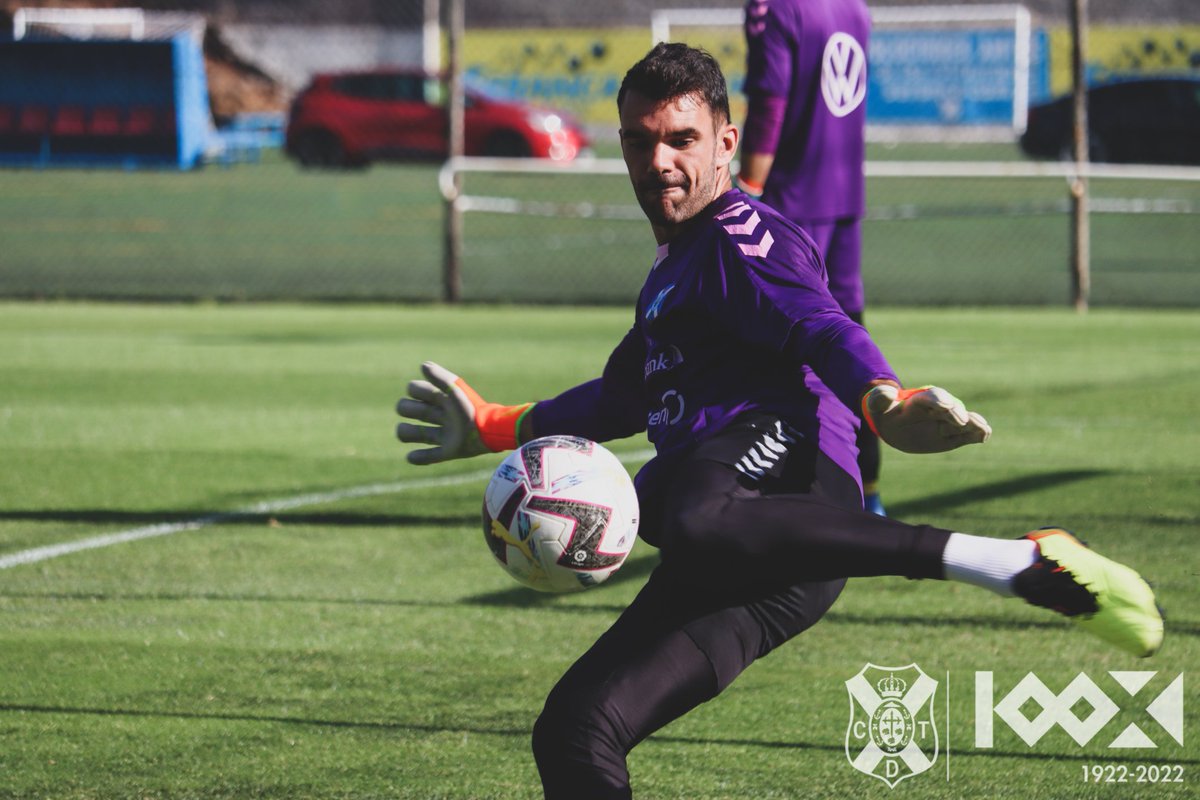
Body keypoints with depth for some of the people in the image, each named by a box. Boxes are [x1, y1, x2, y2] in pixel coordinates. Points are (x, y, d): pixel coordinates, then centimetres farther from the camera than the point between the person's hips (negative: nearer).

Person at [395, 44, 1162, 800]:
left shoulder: (739, 236, 8)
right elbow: (630, 391, 51)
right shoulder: (677, 264, 36)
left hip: (773, 455, -9)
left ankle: (1019, 563, -51)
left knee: (701, 532, -46)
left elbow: (821, 328, -13)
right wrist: (497, 427, 58)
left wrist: (883, 399, -34)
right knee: (576, 732, 0)